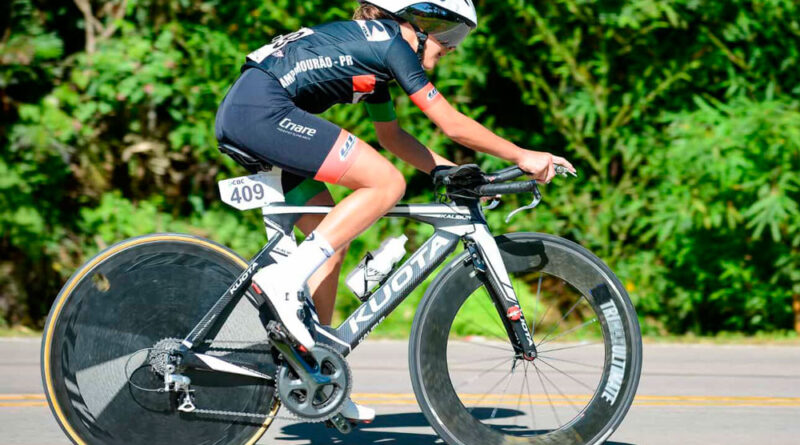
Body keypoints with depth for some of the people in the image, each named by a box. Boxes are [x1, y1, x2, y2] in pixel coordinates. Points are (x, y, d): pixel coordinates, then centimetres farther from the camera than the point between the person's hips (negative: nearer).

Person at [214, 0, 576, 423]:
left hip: (237, 117, 10)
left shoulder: (374, 51, 24)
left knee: (332, 239, 12)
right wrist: (522, 156, 4)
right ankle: (285, 279, -17)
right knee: (386, 183, -12)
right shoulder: (392, 44, -3)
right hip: (262, 108, -10)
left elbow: (391, 135, 34)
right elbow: (451, 124, -3)